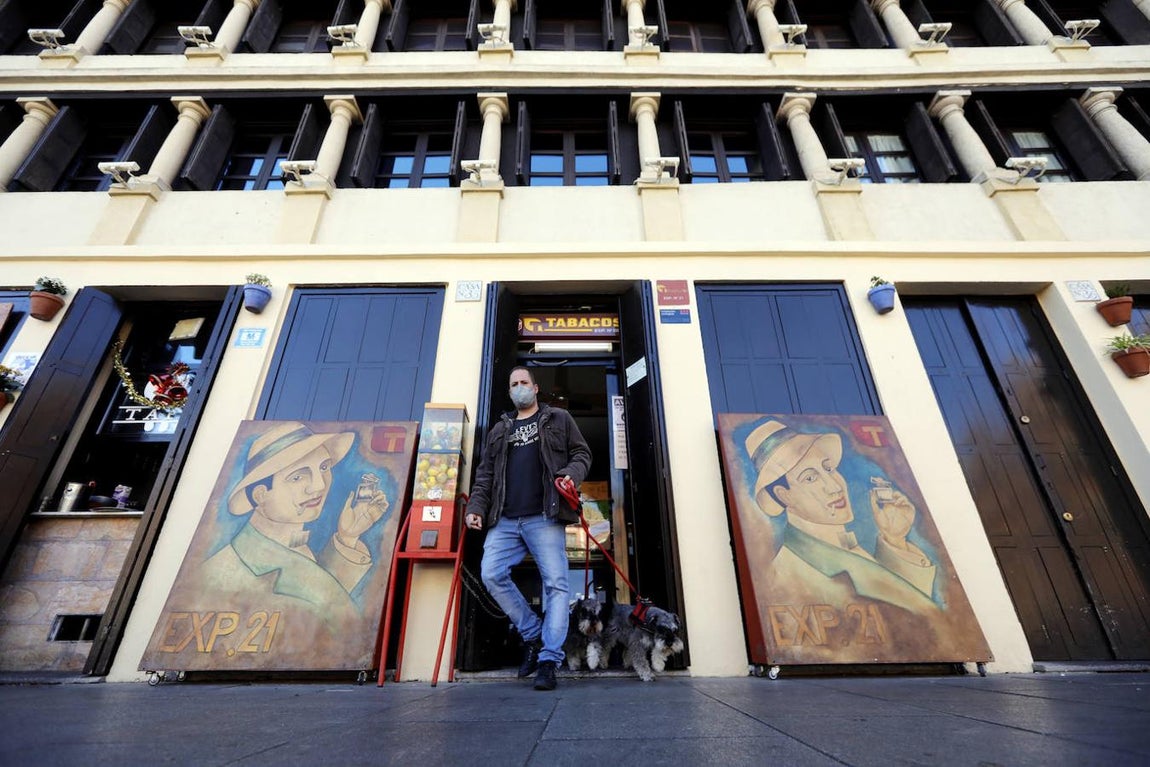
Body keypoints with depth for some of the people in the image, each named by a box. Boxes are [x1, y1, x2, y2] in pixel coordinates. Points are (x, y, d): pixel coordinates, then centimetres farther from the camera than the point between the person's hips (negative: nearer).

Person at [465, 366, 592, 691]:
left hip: (544, 518, -3)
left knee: (555, 583, -7)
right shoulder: (499, 430, 22)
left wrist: (572, 474, -12)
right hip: (505, 521, 4)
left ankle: (548, 660, 4)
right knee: (491, 574, -9)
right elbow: (485, 474, 18)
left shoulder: (558, 419, 14)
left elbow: (581, 453, 10)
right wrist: (476, 507, 5)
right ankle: (533, 634, 11)